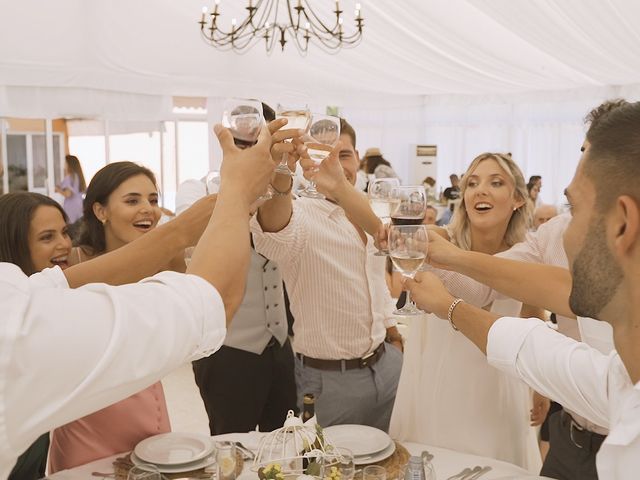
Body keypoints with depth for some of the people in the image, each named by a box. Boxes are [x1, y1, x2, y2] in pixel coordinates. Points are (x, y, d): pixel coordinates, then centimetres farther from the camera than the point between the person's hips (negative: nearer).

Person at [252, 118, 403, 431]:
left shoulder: (368, 214, 6)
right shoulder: (300, 216, -17)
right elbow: (274, 232, -42)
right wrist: (279, 183, -62)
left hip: (387, 363, 6)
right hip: (330, 379, -6)